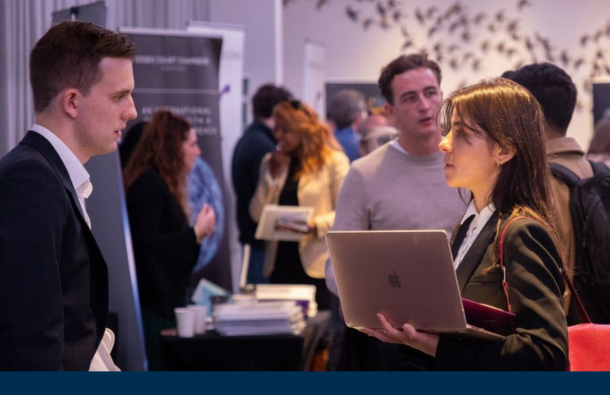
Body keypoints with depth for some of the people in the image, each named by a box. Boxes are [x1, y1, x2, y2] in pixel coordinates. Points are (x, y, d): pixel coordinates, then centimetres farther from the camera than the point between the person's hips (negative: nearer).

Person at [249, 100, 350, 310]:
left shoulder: (333, 161, -1)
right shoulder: (271, 162, 14)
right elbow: (257, 214, 7)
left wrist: (316, 224, -22)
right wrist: (273, 174, -1)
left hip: (317, 264, -4)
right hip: (280, 261, 4)